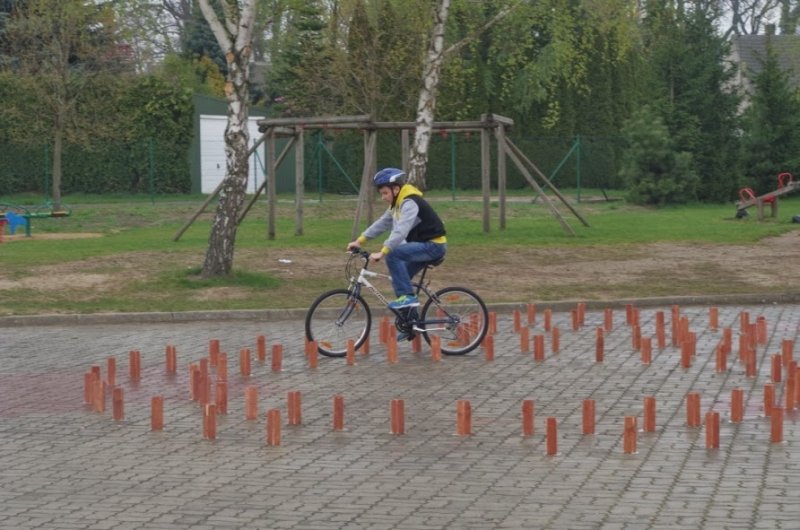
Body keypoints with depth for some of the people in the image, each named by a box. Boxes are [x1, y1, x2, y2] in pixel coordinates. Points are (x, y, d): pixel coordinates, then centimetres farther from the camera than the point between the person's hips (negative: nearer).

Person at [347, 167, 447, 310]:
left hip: (433, 245, -10)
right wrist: (359, 241, 6)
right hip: (424, 245, 10)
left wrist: (382, 253, -36)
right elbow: (382, 223, 13)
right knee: (399, 277, 9)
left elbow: (400, 231, -32)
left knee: (393, 254, -23)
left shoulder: (409, 203, -21)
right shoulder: (397, 203, 10)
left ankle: (407, 296, -19)